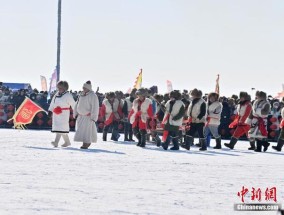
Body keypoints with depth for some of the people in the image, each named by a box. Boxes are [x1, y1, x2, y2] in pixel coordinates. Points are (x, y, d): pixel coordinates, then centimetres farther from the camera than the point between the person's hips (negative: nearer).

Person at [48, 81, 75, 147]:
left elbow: (73, 104, -3)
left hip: (64, 114, -7)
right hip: (56, 114, 7)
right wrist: (50, 110, 8)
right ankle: (67, 142, 24)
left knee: (61, 127, -15)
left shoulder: (68, 95, -7)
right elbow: (52, 103, 17)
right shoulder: (56, 94, 13)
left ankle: (56, 142, -24)